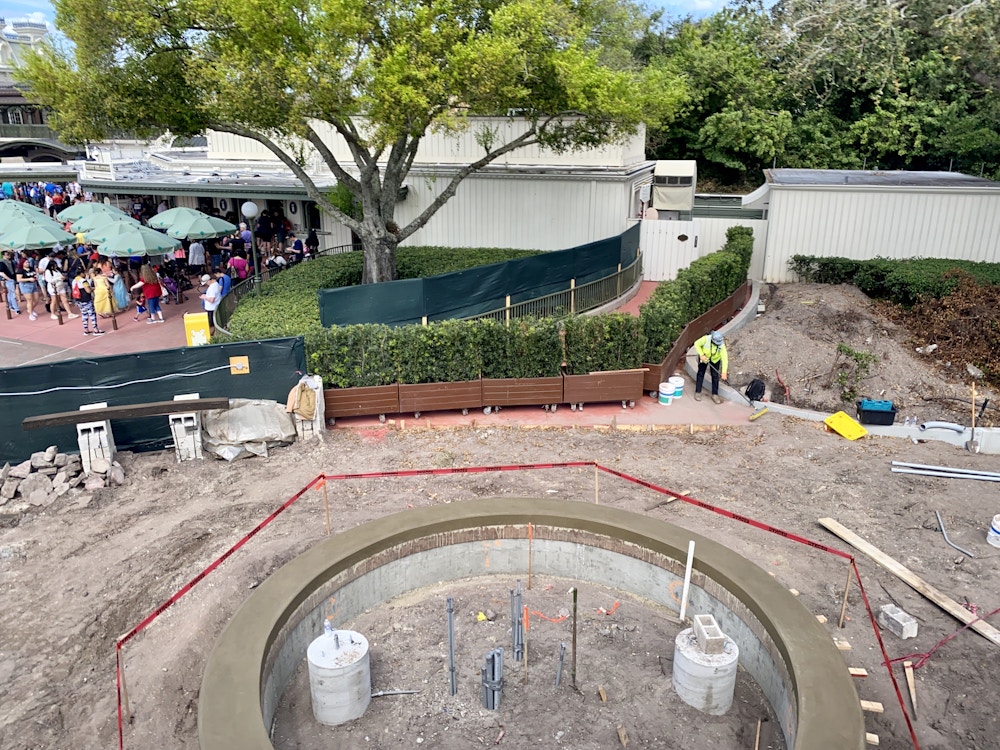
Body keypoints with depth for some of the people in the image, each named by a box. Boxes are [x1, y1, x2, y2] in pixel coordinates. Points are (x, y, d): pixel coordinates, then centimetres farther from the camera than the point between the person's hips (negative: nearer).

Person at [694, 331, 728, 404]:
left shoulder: (721, 345, -34)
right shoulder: (706, 339, -36)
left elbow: (724, 358, -37)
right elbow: (697, 344, -18)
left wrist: (724, 372, -43)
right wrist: (701, 355, -27)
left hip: (715, 359, 0)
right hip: (704, 357, 0)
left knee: (715, 376, 0)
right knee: (700, 374, 6)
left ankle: (715, 395, 11)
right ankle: (697, 392, 19)